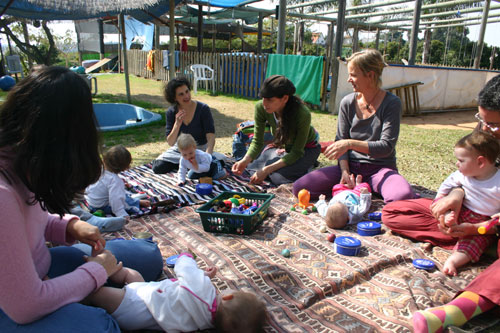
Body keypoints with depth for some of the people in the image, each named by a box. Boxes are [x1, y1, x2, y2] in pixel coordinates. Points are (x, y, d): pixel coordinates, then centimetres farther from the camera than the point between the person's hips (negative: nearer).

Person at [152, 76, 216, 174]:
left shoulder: (203, 109, -18)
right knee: (157, 168, -14)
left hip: (201, 149, -2)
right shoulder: (171, 113, -10)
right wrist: (177, 124, -29)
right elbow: (171, 143, -13)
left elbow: (211, 137, -24)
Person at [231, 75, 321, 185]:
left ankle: (307, 165, 5)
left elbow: (297, 152, -29)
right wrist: (245, 160, -37)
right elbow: (257, 142, -17)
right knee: (253, 170, -10)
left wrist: (267, 170, -36)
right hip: (282, 145, 5)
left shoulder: (302, 114, -36)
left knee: (278, 177, -25)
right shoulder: (261, 108, -25)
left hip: (307, 147, -4)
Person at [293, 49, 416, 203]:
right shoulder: (347, 103, 2)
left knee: (403, 196, -37)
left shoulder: (391, 103, -8)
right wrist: (345, 171, -13)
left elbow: (386, 146, -15)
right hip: (351, 166, 3)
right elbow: (340, 140, 2)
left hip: (381, 168, -2)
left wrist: (351, 143, -27)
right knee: (299, 188, -16)